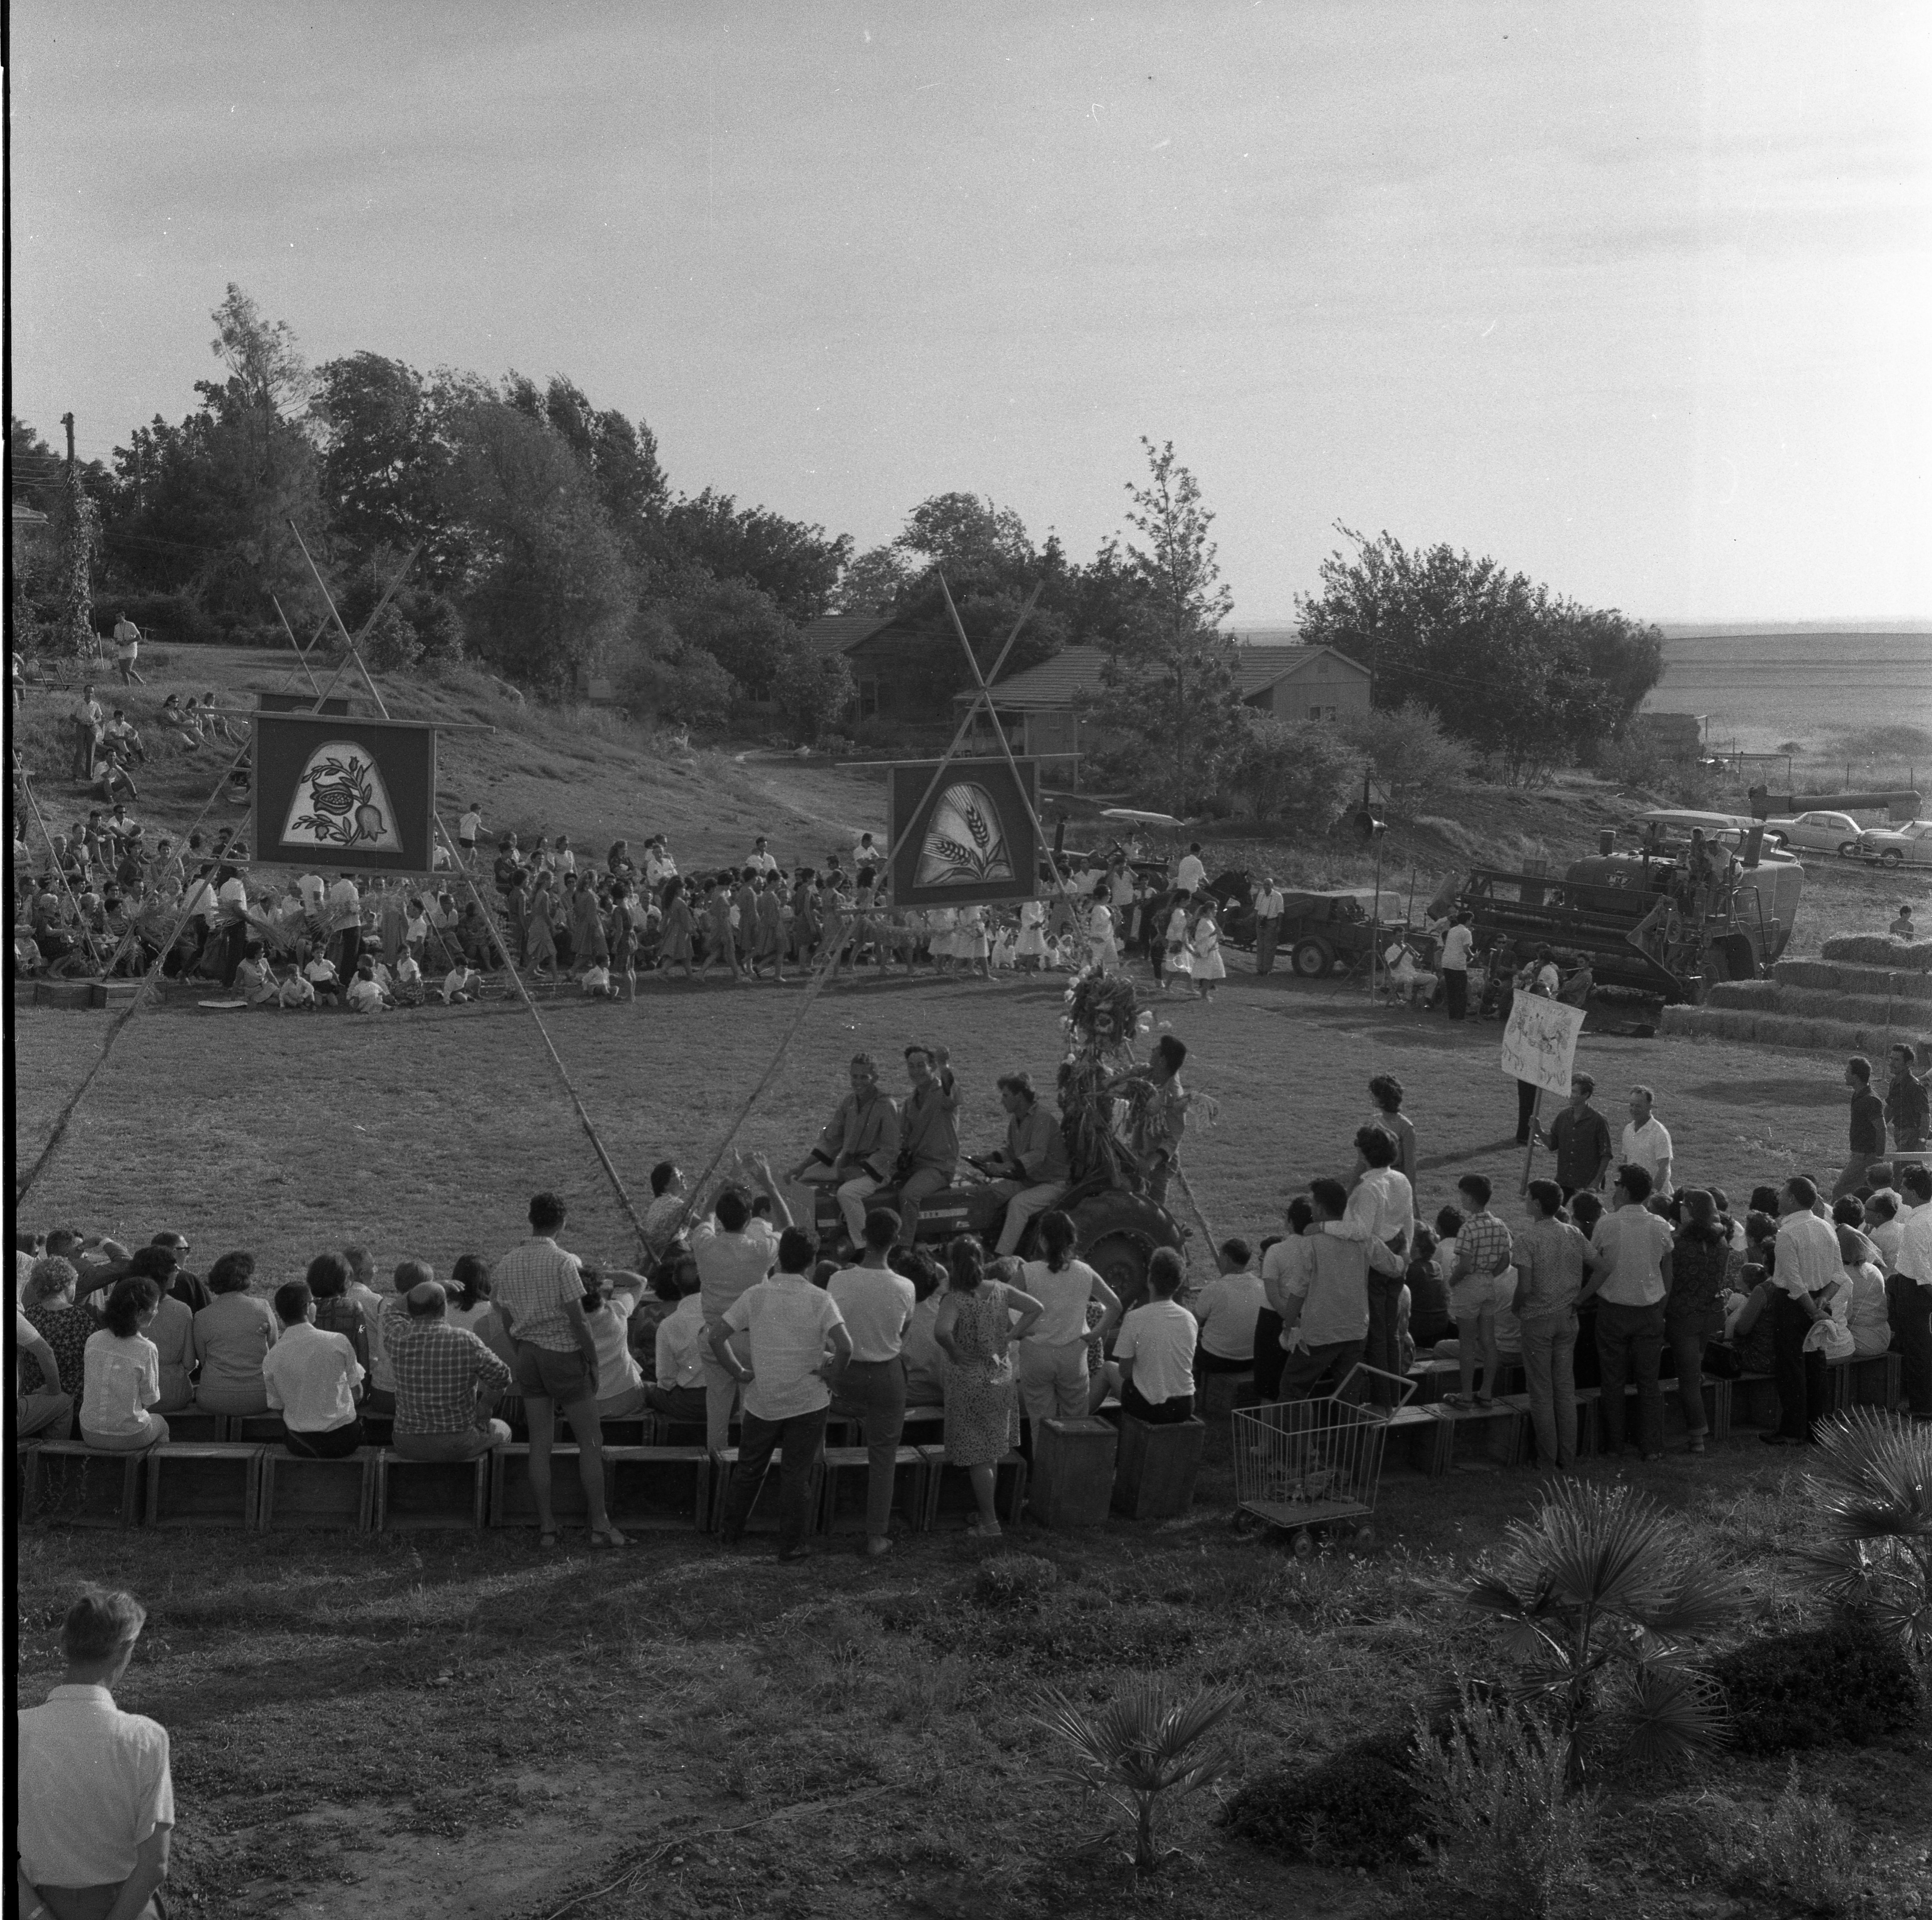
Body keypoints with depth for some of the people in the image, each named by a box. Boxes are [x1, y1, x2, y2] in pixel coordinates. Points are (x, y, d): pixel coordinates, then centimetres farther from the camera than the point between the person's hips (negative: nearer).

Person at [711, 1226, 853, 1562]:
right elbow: (845, 1346, -24)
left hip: (762, 1399, 2)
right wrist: (833, 1377, -8)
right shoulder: (820, 1300, -11)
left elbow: (717, 1337, -9)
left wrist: (739, 1373, 0)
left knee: (749, 1468, 19)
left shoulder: (755, 1295, -5)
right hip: (808, 1401, -2)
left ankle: (731, 1531, 30)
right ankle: (792, 1544, 13)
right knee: (796, 1474, 8)